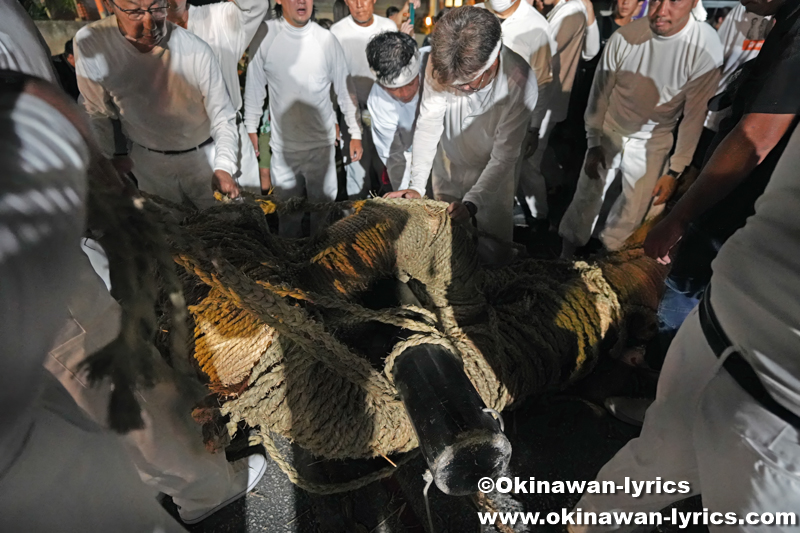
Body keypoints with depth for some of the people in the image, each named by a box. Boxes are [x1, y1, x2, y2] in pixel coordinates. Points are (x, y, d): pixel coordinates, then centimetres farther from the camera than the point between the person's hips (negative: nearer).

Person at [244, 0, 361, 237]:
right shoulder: (264, 35, -5)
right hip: (283, 145, 0)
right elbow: (254, 87, 3)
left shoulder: (327, 39, -4)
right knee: (289, 212, 14)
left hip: (322, 144, 0)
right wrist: (251, 129, 6)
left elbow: (344, 89, 2)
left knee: (323, 207, 10)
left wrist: (355, 133, 3)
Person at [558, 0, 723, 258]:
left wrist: (675, 171, -11)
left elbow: (695, 115, -13)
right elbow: (600, 93, -7)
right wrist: (593, 144, -4)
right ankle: (565, 259, 26)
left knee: (631, 215, 8)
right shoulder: (624, 36, -19)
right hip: (609, 131, 0)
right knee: (586, 200, 7)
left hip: (652, 142, 0)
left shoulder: (706, 48, -20)